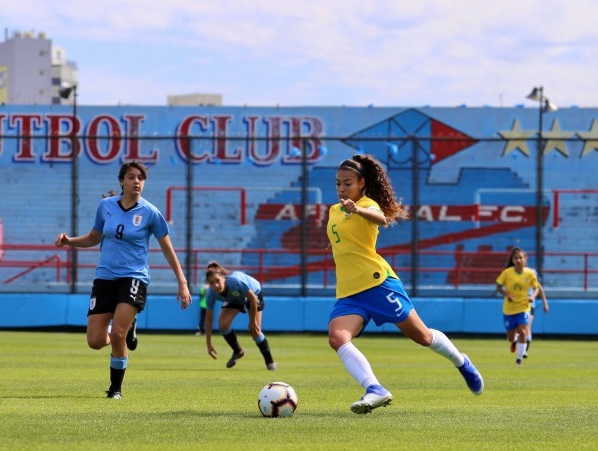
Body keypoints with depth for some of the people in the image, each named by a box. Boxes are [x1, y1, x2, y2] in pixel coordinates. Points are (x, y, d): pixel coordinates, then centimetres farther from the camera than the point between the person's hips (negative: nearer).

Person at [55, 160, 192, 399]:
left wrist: (182, 283, 2)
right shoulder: (106, 206, 3)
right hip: (105, 277, 3)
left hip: (134, 278, -3)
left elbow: (167, 249, 3)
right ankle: (127, 328, 30)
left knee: (117, 335, -19)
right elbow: (94, 238, 18)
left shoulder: (150, 213, -5)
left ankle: (116, 387, 3)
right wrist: (69, 241, 0)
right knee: (96, 341, -4)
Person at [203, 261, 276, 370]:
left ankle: (269, 361, 9)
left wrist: (252, 321, -20)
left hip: (254, 292, -4)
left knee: (255, 330, -12)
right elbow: (208, 319, -21)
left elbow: (253, 298, -29)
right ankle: (237, 351, 10)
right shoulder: (211, 294, -31)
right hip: (233, 299, 4)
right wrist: (209, 345, -20)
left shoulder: (236, 281, -44)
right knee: (223, 324, -17)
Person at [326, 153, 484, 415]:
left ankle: (462, 364, 32)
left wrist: (357, 210, -53)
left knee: (422, 336, 4)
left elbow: (381, 218, -35)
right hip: (348, 292, 6)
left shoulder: (367, 204, -8)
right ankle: (375, 391, -32)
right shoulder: (334, 210, 15)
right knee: (336, 337, -23)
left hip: (378, 282, -6)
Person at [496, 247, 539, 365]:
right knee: (511, 337, 8)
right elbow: (499, 287, -2)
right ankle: (514, 341, 47)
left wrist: (533, 296, -15)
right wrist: (506, 294, -20)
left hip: (523, 307, -1)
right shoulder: (507, 272, -10)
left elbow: (536, 287, 5)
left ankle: (519, 358, -4)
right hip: (509, 308, 1)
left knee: (523, 332, -17)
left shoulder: (530, 274, -8)